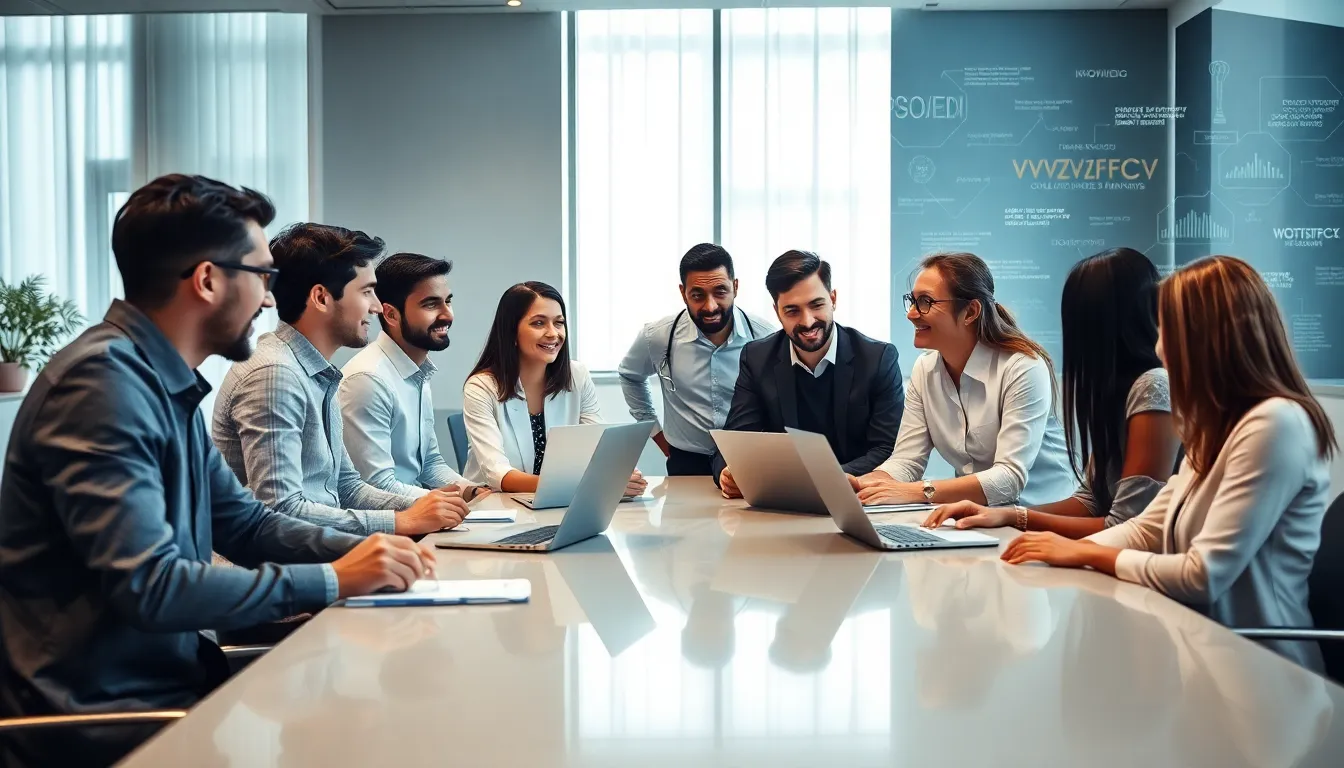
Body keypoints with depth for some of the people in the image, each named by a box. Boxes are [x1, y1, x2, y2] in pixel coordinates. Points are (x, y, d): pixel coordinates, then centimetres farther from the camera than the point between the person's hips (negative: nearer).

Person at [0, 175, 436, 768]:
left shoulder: (168, 383, 10)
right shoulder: (104, 381, -20)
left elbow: (244, 523, 16)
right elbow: (148, 586, -27)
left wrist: (361, 550, 0)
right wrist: (332, 580, -19)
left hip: (170, 676, 9)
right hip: (106, 713, -8)